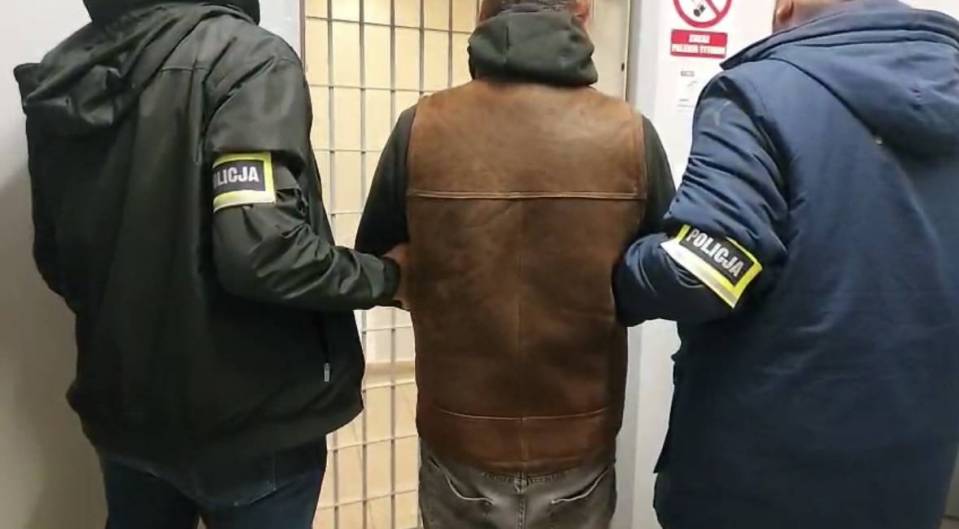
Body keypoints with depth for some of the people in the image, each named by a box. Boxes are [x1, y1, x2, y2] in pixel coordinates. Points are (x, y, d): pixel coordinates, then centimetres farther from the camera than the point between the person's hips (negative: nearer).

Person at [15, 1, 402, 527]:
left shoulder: (61, 73, 5)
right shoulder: (245, 55, -16)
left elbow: (55, 258, 11)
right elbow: (259, 251, -28)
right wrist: (384, 276, -12)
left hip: (125, 407, 7)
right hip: (249, 416, -6)